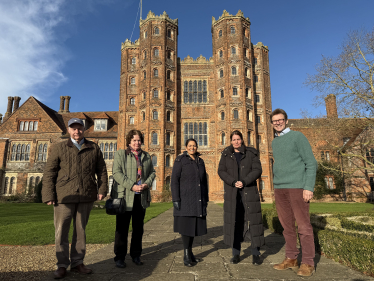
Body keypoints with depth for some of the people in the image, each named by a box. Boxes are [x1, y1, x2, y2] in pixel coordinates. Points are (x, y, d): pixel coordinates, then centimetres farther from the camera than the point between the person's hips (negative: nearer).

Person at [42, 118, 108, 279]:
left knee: (80, 230, 11)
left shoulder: (93, 148, 9)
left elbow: (101, 170, 10)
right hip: (64, 196, -1)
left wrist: (102, 190, 1)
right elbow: (49, 173, 2)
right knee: (61, 231, 4)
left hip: (86, 196, 1)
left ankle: (77, 263, 24)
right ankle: (62, 265, 20)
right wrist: (49, 195, -6)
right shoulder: (59, 148, 7)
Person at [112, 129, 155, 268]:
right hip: (125, 196, -4)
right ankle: (119, 257, 19)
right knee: (122, 228, 4)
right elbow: (117, 173, -10)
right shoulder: (120, 154, 0)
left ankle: (136, 255, 28)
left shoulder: (146, 156, 14)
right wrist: (132, 186, -18)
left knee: (138, 228, 13)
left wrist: (147, 183, -6)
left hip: (142, 197, 4)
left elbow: (152, 172, 15)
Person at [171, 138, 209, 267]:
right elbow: (174, 180, -9)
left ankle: (190, 252, 24)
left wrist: (206, 198, 14)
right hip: (185, 198, -5)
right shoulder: (180, 160, -4)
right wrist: (176, 199, -15)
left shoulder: (200, 161, 13)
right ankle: (186, 255, 10)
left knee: (194, 226, 11)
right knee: (186, 226, -2)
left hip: (198, 200, 6)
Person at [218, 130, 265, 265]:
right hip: (232, 193, 1)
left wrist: (244, 182, -16)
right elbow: (221, 171, 0)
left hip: (249, 192, -1)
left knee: (252, 220, 0)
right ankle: (236, 253, 14)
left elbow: (257, 170, -3)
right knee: (234, 221, 3)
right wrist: (234, 182, -15)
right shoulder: (226, 154, 9)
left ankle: (255, 254, 13)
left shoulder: (251, 153, 6)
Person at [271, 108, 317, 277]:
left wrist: (309, 187, -15)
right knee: (287, 226, 9)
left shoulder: (297, 137, -2)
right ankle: (291, 258, 19)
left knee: (303, 225, -1)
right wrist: (276, 186, 15)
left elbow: (311, 163, -7)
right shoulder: (274, 142, 16)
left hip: (297, 187, -6)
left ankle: (308, 263, 8)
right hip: (279, 189, 6)